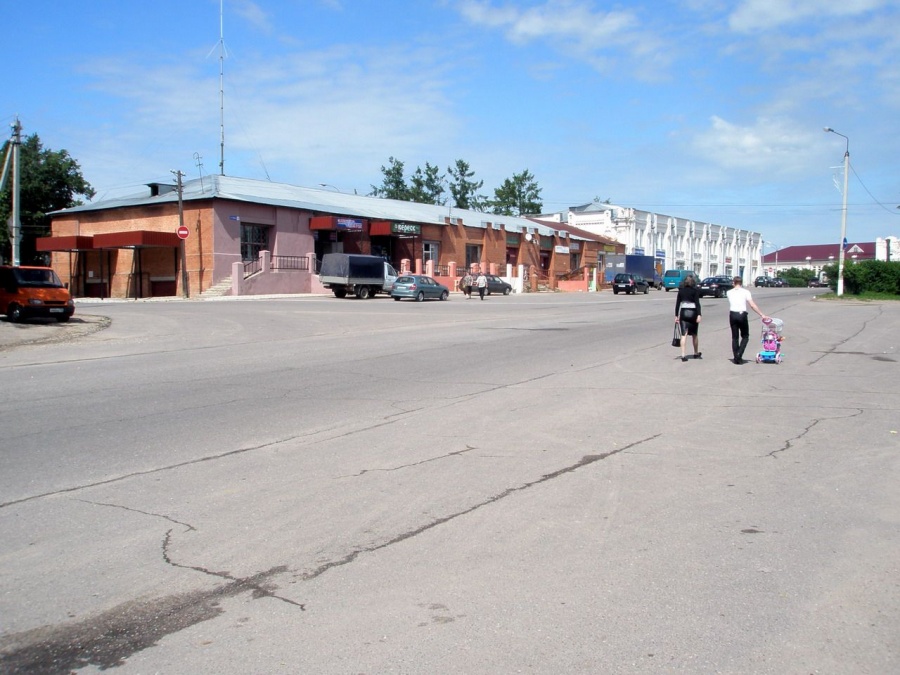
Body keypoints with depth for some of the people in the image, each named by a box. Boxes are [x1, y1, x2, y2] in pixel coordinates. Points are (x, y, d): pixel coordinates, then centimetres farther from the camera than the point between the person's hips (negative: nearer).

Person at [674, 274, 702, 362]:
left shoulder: (681, 290, 5)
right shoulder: (695, 290, -4)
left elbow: (677, 303, 5)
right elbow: (697, 303, -12)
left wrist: (676, 315, 9)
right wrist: (699, 315, -14)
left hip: (683, 313, 2)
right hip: (693, 312, -2)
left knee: (684, 334, -1)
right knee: (695, 334, 13)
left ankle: (683, 354, -12)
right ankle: (696, 353, 28)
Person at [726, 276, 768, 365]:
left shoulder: (729, 293, 7)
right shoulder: (745, 292, -2)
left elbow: (730, 305, 3)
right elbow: (752, 305, -9)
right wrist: (762, 315, -9)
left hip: (732, 315, 2)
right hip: (742, 315, -2)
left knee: (734, 337, 10)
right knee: (745, 336, 13)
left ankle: (736, 358, 10)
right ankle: (739, 355, -4)